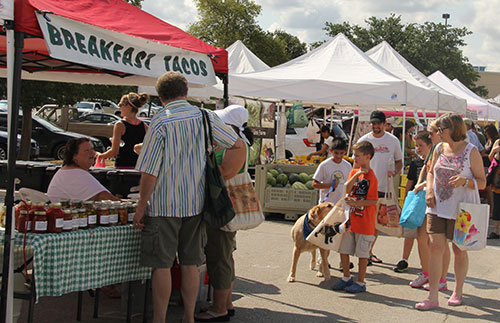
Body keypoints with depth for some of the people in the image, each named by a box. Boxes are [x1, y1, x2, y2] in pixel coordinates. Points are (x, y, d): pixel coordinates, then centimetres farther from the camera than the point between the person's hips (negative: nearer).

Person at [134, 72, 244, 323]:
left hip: (164, 205, -5)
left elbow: (149, 172, -13)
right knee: (190, 264, 12)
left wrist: (141, 207, -4)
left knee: (161, 265, 3)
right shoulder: (205, 118, 2)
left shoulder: (160, 123, -11)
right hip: (195, 203, 5)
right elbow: (239, 145, 10)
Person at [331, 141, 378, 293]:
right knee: (343, 250, 12)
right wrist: (355, 176, -12)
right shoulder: (354, 172, 10)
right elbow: (347, 190, -2)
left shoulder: (371, 177, -12)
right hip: (350, 220, 7)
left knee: (362, 253, 3)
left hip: (364, 222, -7)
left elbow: (373, 201, -15)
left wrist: (356, 203, -20)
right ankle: (347, 278, 28)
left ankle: (360, 283, 15)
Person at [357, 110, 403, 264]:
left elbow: (399, 162, 13)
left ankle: (369, 252, 23)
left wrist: (394, 172, -9)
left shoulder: (393, 141, 5)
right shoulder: (364, 140, -1)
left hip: (384, 187, 3)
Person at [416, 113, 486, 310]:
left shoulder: (471, 152, -9)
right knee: (436, 247, -3)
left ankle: (458, 292, 29)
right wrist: (429, 191, 1)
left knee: (459, 251, 9)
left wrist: (465, 181, -25)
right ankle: (432, 297, 0)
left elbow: (482, 182, -5)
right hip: (437, 207, 4)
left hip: (461, 209, -3)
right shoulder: (439, 149, 5)